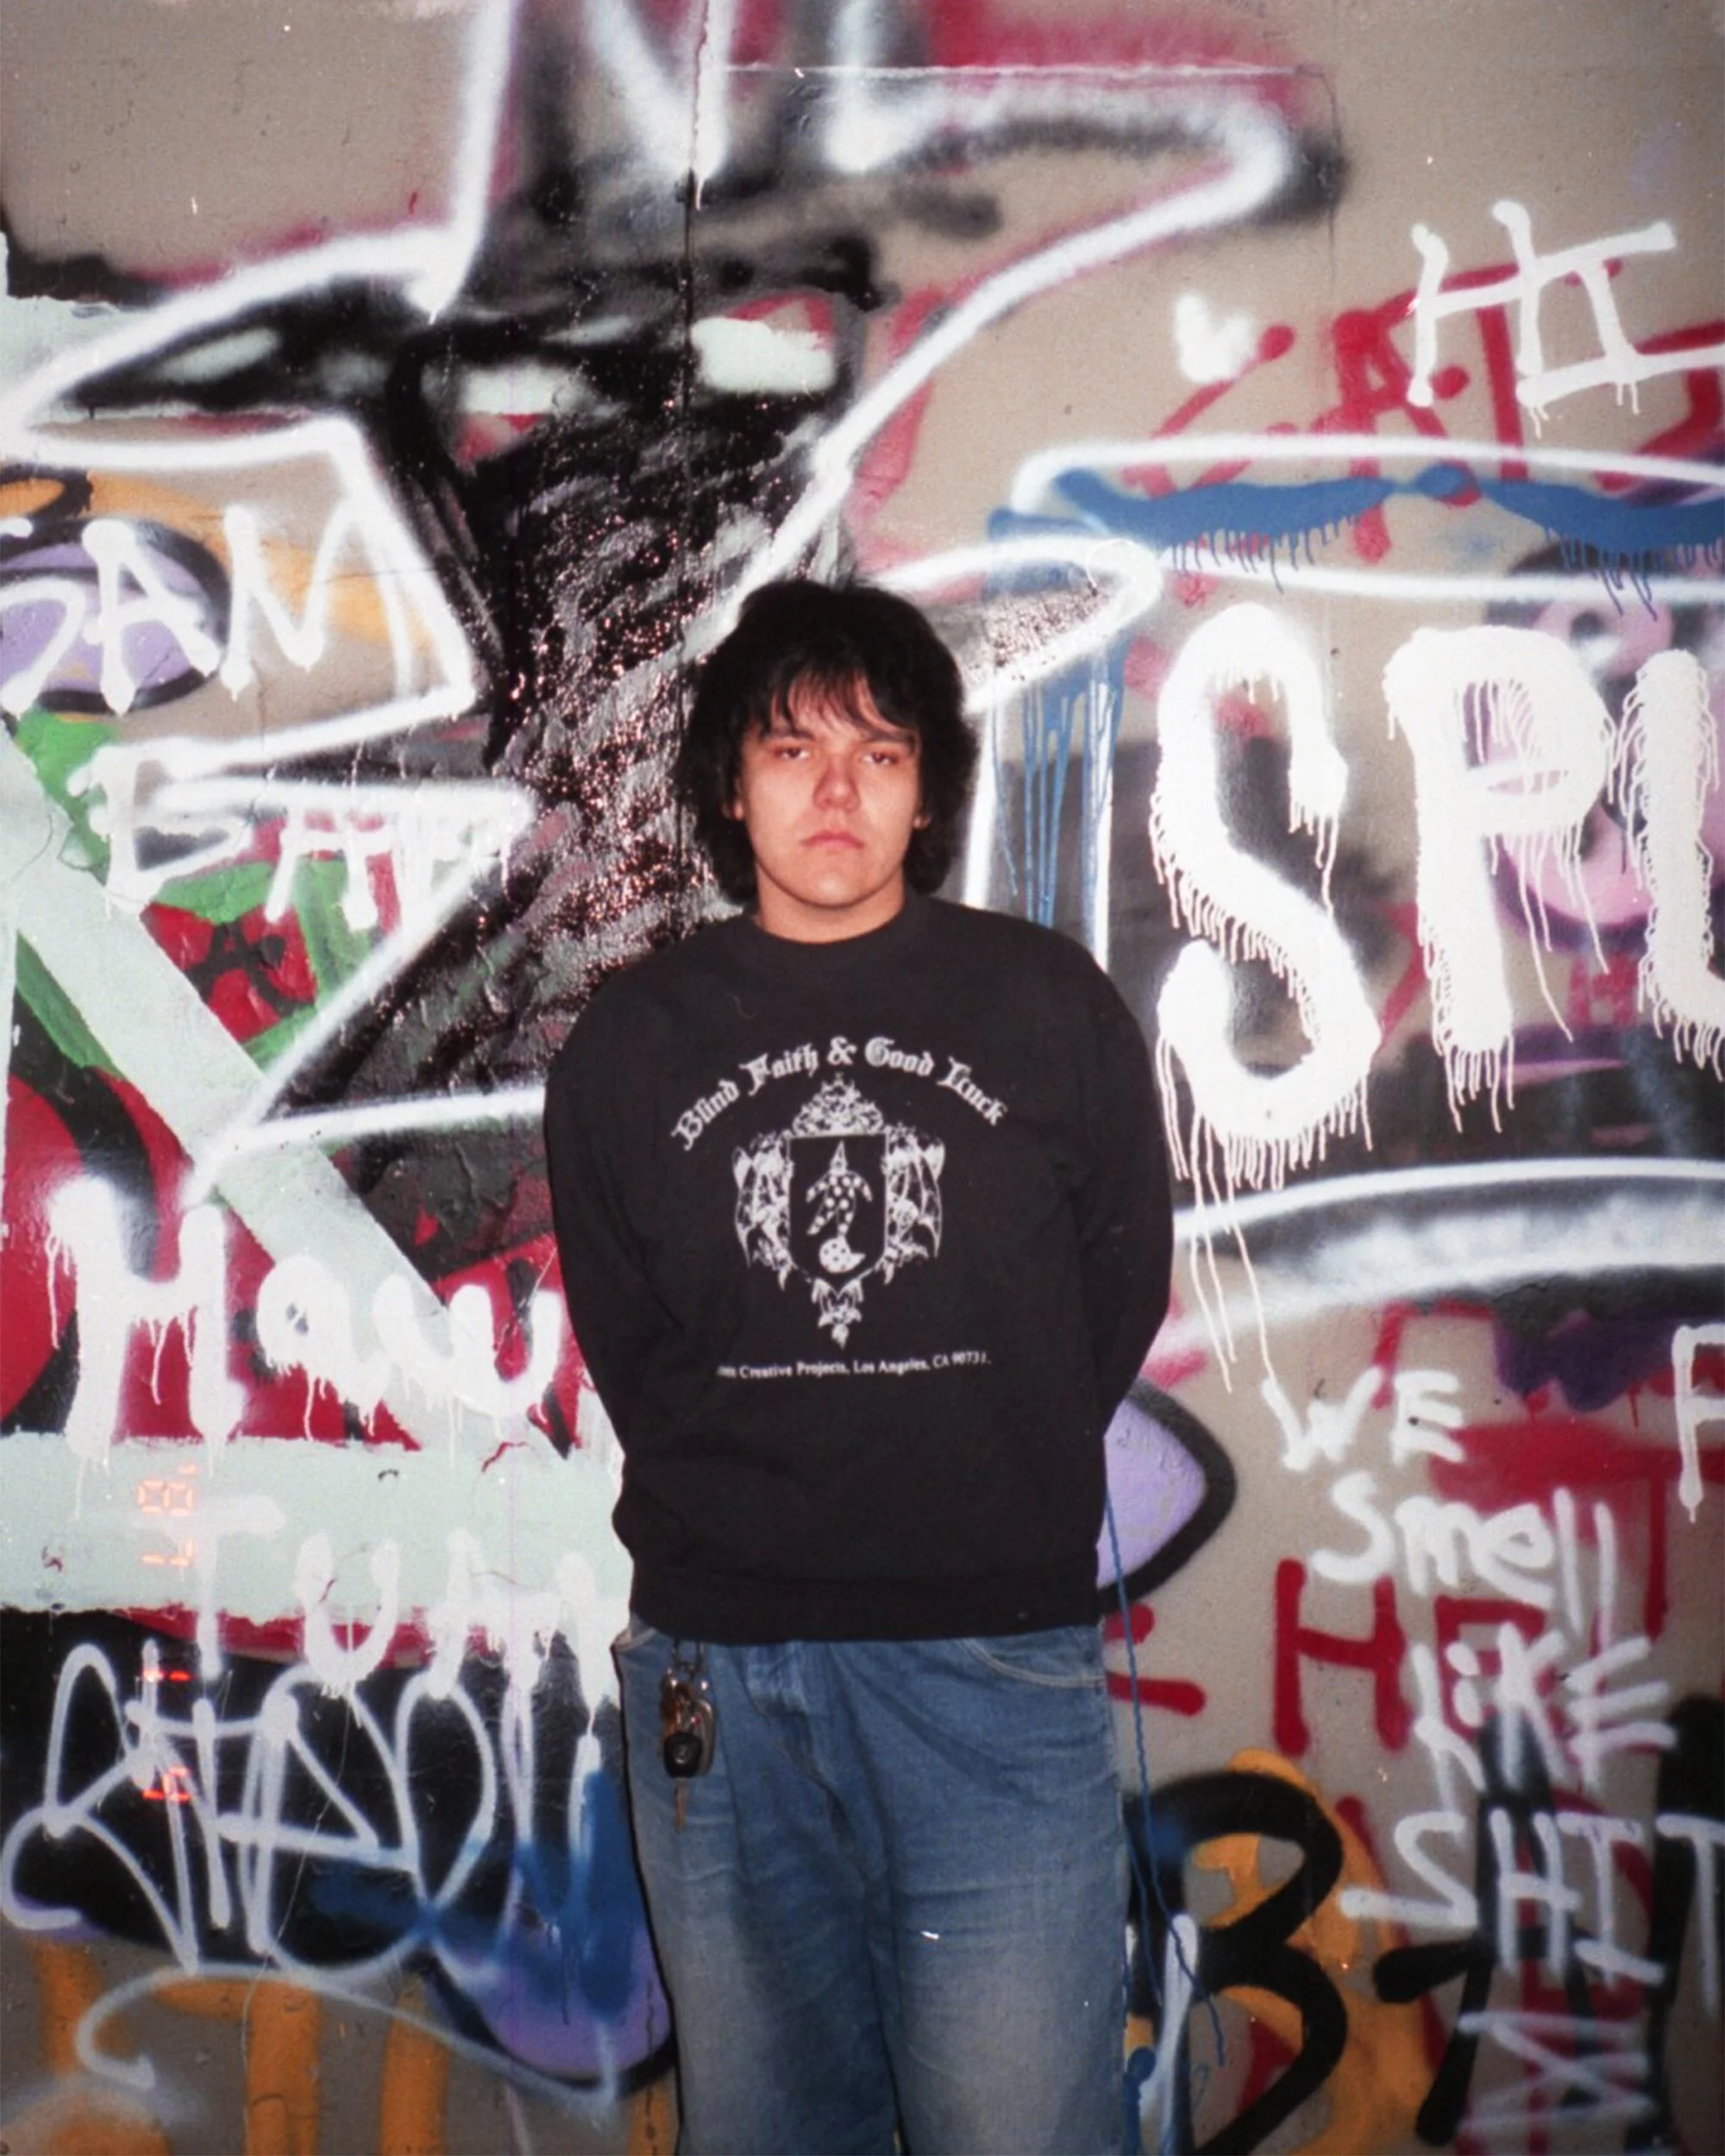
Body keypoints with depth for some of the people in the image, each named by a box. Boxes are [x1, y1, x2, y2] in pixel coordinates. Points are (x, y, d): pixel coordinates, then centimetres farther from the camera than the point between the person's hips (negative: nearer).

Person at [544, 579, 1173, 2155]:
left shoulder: (1053, 1007, 3)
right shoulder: (631, 1042, 6)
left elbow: (1119, 1303, 7)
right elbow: (627, 1347, 9)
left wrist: (988, 1498, 4)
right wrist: (743, 1507, 1)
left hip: (998, 1664, -1)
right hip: (720, 1676, 2)